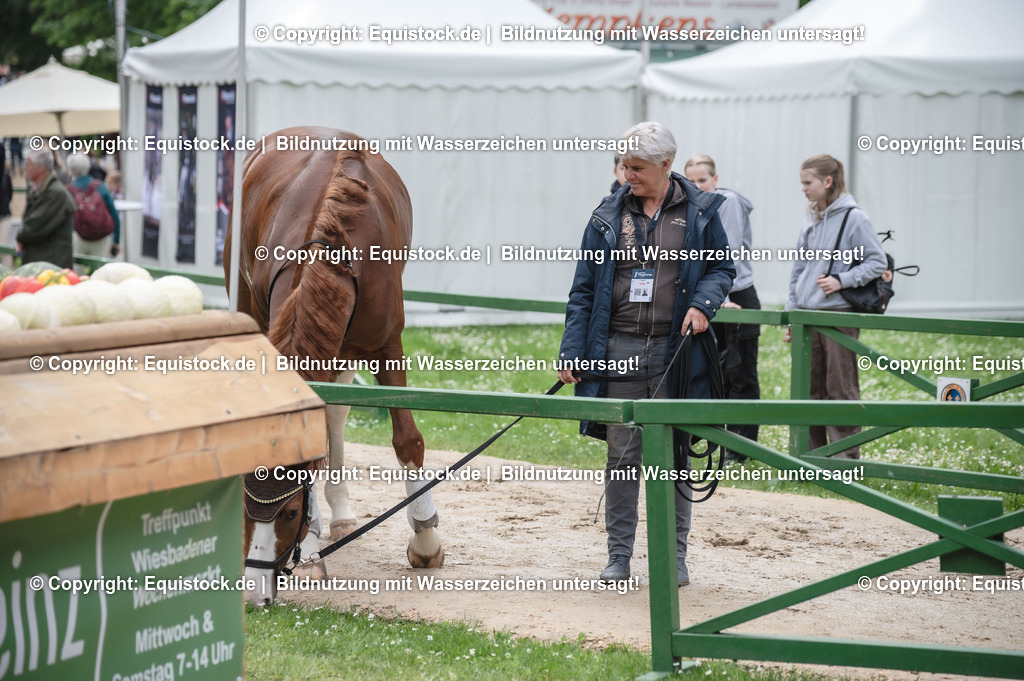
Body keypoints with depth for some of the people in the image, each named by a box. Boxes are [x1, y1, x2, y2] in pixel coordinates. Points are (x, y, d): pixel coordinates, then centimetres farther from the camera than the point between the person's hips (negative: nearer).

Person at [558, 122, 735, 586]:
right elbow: (584, 289, 7)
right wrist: (571, 351, 0)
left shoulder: (699, 213, 2)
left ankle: (675, 554, 13)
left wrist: (704, 303, -11)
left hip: (675, 350, -1)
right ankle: (619, 554, 11)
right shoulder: (609, 216, 5)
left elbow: (723, 268, 11)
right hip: (619, 348, 1)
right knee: (622, 453, 3)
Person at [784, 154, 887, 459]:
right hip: (806, 314, 7)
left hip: (839, 314, -7)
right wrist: (791, 314, 17)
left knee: (841, 388, -4)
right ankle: (811, 454, 16)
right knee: (808, 387, 9)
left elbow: (877, 262, -7)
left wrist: (841, 280, -17)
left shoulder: (854, 218, -7)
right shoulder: (812, 220, 14)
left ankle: (846, 456, 0)